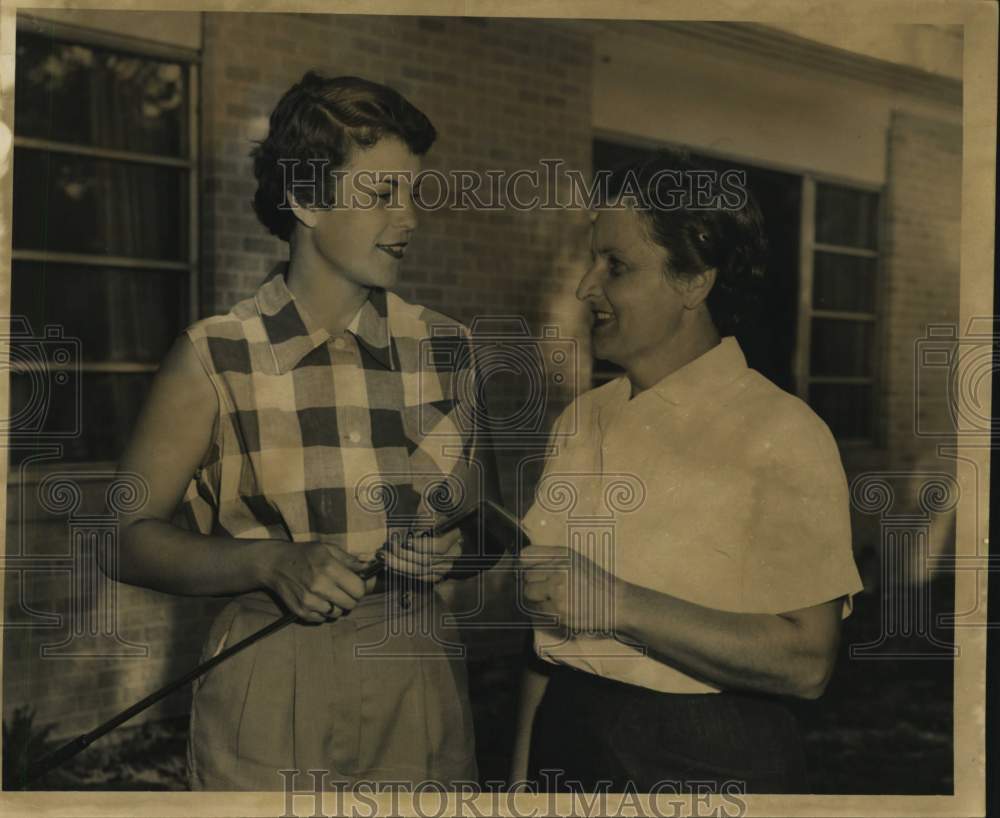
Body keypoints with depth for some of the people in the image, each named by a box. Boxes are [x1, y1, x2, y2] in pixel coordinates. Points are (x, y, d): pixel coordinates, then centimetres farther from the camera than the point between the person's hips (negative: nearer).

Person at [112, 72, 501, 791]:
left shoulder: (445, 347, 3)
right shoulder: (214, 358, -7)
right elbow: (127, 537, -6)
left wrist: (453, 550, -11)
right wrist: (274, 561, -20)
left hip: (418, 685, 3)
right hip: (268, 698, -2)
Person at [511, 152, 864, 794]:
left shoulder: (780, 434, -15)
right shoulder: (581, 422, 4)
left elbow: (806, 661, -21)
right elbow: (547, 619, 7)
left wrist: (620, 605, -25)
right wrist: (524, 767, 7)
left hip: (706, 763, -5)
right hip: (566, 743, 5)